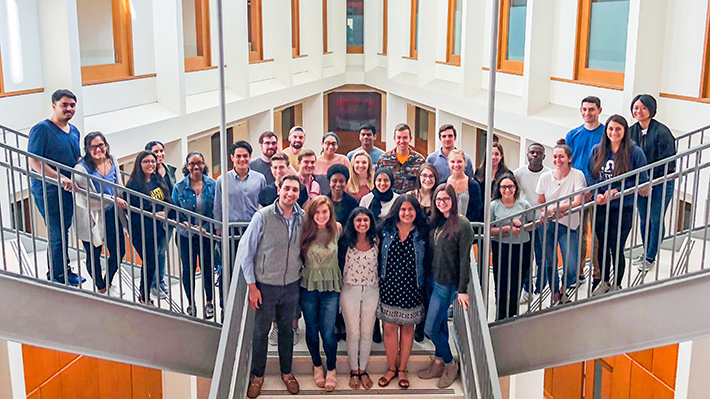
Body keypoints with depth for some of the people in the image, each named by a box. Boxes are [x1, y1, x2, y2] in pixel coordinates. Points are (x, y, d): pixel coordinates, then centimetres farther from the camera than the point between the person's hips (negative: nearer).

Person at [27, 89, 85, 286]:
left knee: (62, 232, 18)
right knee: (58, 235, -3)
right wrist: (61, 178, -27)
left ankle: (64, 271, 31)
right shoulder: (41, 129, -12)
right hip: (48, 191, -7)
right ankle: (57, 277, 11)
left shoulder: (74, 131, 12)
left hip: (68, 190, 7)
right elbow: (33, 161, -20)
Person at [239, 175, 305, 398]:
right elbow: (245, 251, -9)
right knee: (261, 331, 10)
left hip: (292, 285, 3)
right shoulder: (263, 217, -14)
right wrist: (252, 286, -10)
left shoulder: (303, 218, -4)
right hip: (266, 285, -3)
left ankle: (286, 372, 35)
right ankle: (257, 375, 28)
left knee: (286, 330, 17)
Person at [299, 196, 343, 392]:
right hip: (308, 287, 0)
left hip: (331, 287, 0)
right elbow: (298, 256, 3)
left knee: (328, 332, -1)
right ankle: (317, 366, 36)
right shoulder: (305, 231, -9)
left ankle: (331, 369, 23)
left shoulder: (337, 229, -6)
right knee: (312, 329, 13)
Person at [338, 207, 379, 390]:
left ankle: (363, 370, 24)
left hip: (371, 291, 2)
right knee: (353, 333, 6)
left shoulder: (376, 242, 0)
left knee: (367, 332, 9)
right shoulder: (345, 242, -6)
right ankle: (354, 371, 22)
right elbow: (339, 264, -2)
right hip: (350, 290, -1)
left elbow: (381, 265, 8)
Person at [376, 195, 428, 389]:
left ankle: (402, 369, 25)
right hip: (388, 287, 1)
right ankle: (391, 368, 23)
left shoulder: (422, 234, -2)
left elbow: (426, 262, 2)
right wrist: (379, 279, 2)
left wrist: (423, 284, -3)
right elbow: (378, 256, 6)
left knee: (407, 328, 10)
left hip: (411, 289, 0)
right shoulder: (386, 230, 0)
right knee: (390, 328, 5)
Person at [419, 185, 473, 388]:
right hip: (433, 280, 7)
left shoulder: (462, 224, -15)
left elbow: (464, 259, -15)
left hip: (448, 283, -7)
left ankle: (450, 364, 17)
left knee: (431, 328, -3)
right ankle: (439, 363, 29)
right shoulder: (436, 221, 6)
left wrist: (462, 290, -15)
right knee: (441, 323, 17)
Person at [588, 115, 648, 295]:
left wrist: (617, 191, -14)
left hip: (623, 208, -3)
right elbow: (591, 176, 7)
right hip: (601, 208, 4)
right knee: (602, 246, 14)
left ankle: (617, 285, 20)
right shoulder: (597, 150, 4)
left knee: (616, 248, 0)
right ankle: (604, 282, 33)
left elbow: (641, 180, -5)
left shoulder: (635, 152, -6)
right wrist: (597, 194, -10)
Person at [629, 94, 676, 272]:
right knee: (644, 220, 13)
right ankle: (645, 253, 28)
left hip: (661, 182, -5)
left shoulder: (661, 132, -16)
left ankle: (650, 258, 11)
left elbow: (667, 162, -15)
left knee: (656, 220, 0)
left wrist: (649, 180, -15)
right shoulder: (631, 131, 2)